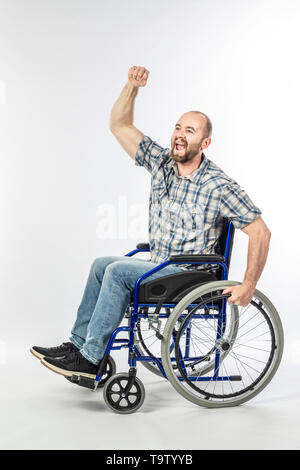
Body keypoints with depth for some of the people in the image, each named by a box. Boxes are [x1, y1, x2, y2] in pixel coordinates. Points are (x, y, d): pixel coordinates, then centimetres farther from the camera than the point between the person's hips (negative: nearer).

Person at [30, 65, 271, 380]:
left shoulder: (219, 187, -17)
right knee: (102, 264, 5)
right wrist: (132, 86, -12)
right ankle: (78, 343, 9)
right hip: (162, 268, 8)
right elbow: (119, 126, 3)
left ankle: (89, 359, -14)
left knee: (119, 270, -22)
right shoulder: (161, 162, 2)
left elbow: (260, 231, -17)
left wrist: (248, 287, -22)